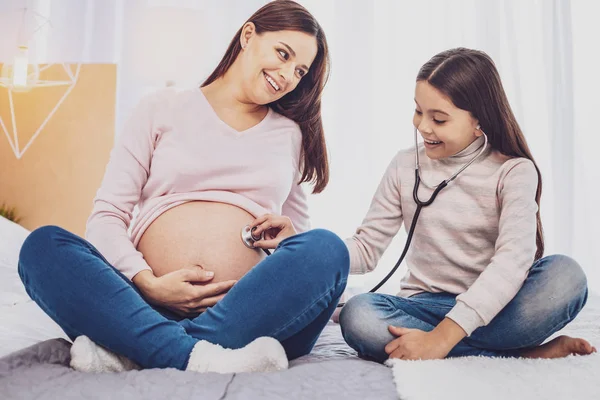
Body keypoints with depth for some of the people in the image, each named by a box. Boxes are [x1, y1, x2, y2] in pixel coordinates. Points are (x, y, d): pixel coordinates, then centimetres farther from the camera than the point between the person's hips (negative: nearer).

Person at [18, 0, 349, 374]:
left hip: (247, 315, 1)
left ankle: (132, 351, -30)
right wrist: (147, 284, -13)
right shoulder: (163, 109, 13)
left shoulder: (292, 134, 19)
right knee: (43, 246, -22)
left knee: (326, 248, -27)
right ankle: (199, 357, -38)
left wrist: (289, 236, 0)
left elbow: (302, 233, 25)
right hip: (149, 302, 0)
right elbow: (106, 215, 6)